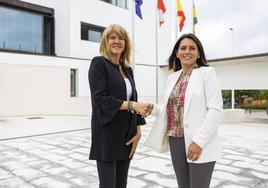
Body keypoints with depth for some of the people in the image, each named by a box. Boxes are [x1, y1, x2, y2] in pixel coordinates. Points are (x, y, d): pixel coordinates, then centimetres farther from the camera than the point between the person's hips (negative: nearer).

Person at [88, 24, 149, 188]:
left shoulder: (127, 69, 14)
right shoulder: (99, 63, -4)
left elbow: (134, 100, 11)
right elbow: (100, 100, -15)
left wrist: (138, 131, 2)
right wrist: (131, 105, -20)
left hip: (126, 135, 6)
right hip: (107, 136, -6)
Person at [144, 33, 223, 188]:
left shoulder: (207, 73, -5)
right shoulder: (173, 77, 12)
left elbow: (215, 110, -12)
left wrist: (199, 141, -19)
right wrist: (152, 109, -2)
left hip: (200, 144, -5)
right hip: (176, 142, 6)